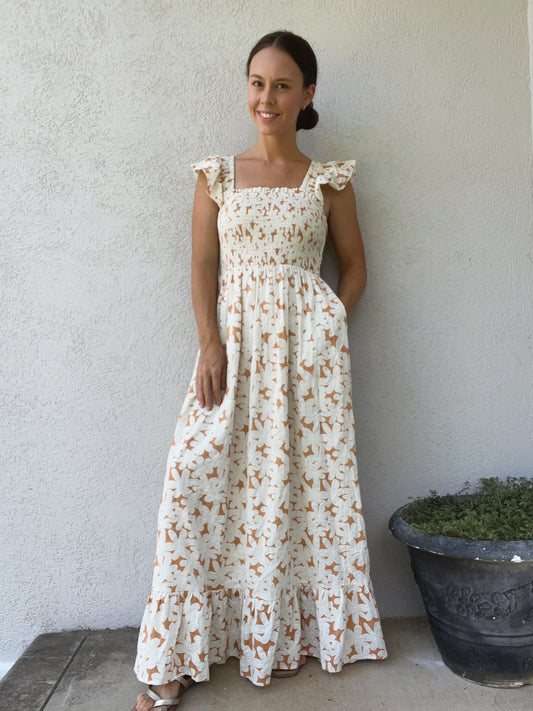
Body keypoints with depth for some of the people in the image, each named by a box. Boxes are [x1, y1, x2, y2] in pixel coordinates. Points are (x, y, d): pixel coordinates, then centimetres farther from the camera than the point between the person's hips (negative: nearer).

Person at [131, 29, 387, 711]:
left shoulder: (328, 180, 8)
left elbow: (353, 265, 13)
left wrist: (327, 331, -1)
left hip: (307, 341, 0)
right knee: (200, 481, -7)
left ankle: (289, 631, 24)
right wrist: (210, 345, -8)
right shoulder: (216, 174, 10)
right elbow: (203, 266, 5)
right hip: (234, 338, 1)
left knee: (302, 480, 2)